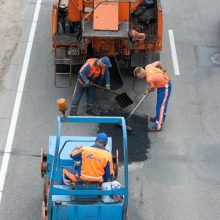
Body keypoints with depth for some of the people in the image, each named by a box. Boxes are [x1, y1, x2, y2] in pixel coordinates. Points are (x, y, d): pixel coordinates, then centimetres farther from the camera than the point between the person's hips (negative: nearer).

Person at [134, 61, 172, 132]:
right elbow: (158, 63, 4)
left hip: (165, 88, -10)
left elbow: (152, 89, -14)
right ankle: (159, 117, 42)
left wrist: (148, 91, 9)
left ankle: (158, 126, -5)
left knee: (161, 106, -7)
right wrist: (162, 70, 23)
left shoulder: (149, 79, -31)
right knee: (159, 103, 24)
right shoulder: (147, 67, -11)